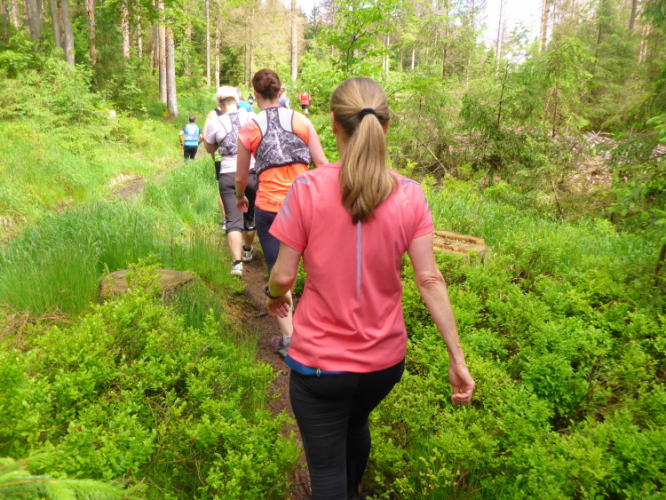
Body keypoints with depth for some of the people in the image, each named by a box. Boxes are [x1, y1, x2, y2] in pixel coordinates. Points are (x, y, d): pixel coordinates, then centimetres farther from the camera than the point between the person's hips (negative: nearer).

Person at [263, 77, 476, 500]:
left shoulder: (308, 188, -17)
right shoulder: (410, 195, -10)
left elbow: (284, 276, -13)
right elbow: (429, 279, -11)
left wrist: (274, 296, 11)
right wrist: (458, 359, -5)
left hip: (319, 362, -5)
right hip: (385, 359, 5)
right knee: (356, 424, 35)